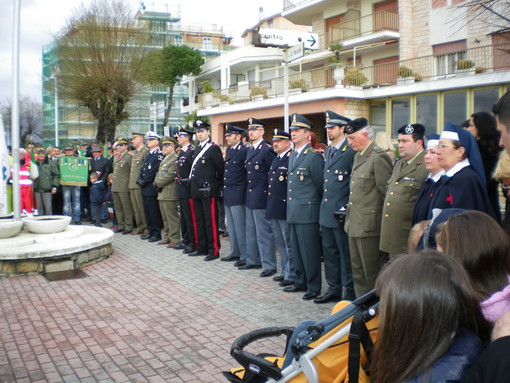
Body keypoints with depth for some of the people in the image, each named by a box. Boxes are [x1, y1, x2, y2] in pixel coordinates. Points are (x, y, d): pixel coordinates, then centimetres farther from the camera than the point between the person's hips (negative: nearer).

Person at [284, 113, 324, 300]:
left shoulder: (314, 156, -11)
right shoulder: (292, 156, 15)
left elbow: (320, 185, -8)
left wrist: (314, 202, 0)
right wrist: (290, 206, 15)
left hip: (307, 211, -8)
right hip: (293, 211, 9)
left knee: (310, 251, -1)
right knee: (296, 250, 16)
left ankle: (314, 287, 10)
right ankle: (301, 282, 28)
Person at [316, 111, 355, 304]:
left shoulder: (351, 151, -12)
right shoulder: (328, 151, 15)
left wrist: (347, 208, -16)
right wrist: (324, 204, 17)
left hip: (341, 213, -9)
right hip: (327, 211, 9)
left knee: (346, 254, 1)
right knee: (329, 251, 15)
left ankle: (350, 293, 13)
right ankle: (334, 289, 26)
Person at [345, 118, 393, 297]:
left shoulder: (379, 157, -14)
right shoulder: (358, 156, 15)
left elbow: (387, 194, -15)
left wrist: (384, 221, -12)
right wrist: (350, 216, 16)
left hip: (369, 225, -9)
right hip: (355, 224, 9)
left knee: (372, 273, 1)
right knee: (358, 272, 17)